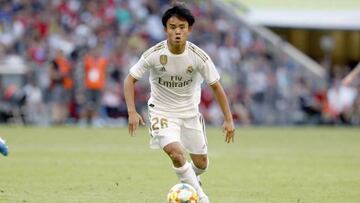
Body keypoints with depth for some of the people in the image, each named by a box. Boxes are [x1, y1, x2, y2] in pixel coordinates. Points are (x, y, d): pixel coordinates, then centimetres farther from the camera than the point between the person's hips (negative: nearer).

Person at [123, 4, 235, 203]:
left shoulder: (199, 56, -18)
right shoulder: (154, 54, -21)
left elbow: (216, 86, -7)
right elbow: (130, 80, -11)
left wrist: (228, 119, -9)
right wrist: (132, 113, -22)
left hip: (190, 112, 3)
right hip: (162, 111, -3)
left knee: (201, 163, 9)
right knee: (176, 153, -26)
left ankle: (190, 178, 47)